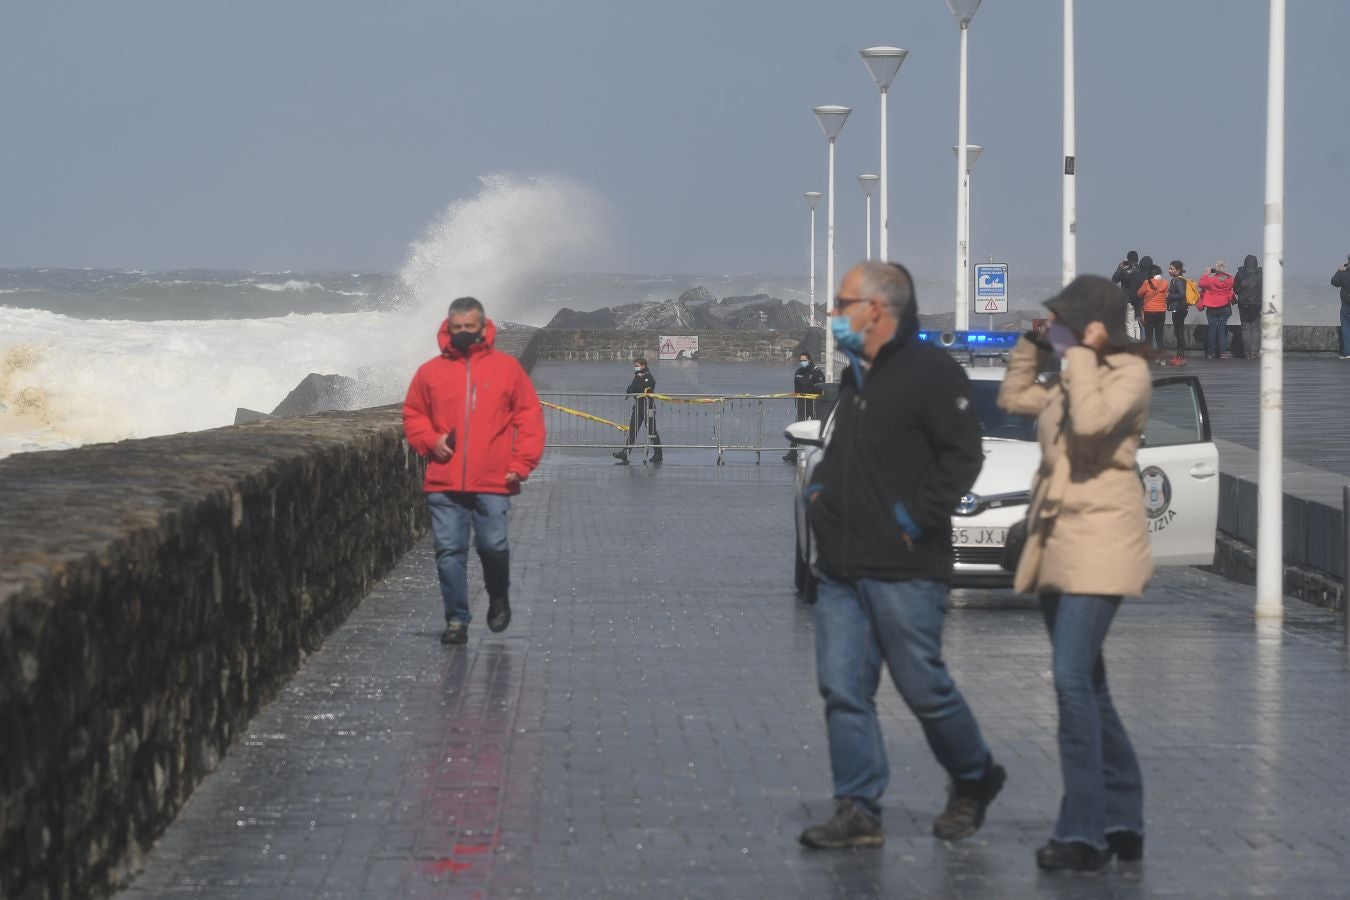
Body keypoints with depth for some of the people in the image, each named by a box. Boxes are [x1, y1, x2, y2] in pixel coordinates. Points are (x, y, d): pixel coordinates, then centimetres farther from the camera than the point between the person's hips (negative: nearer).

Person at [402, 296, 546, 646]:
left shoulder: (507, 368, 6)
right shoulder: (430, 372, 8)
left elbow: (530, 416, 6)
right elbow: (412, 415, 16)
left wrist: (521, 463, -2)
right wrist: (430, 440, -4)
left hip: (493, 484, -1)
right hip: (443, 484, 1)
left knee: (493, 547, -4)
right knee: (449, 551, 0)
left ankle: (499, 599, 25)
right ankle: (456, 620, 8)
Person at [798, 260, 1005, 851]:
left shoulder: (930, 370, -10)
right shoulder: (856, 376, 17)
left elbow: (961, 455, -15)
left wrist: (916, 515, -18)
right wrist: (819, 487, 13)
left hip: (904, 569, -8)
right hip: (840, 568, 8)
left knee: (923, 687, 0)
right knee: (842, 690, 2)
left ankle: (974, 780, 23)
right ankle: (858, 812, 6)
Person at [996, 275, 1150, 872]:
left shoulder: (1130, 373, -9)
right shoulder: (1071, 377, 16)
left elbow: (1091, 421, -25)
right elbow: (1013, 398, 26)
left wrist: (1082, 354, -16)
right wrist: (1033, 343, 15)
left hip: (1100, 538, -9)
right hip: (1055, 537, 9)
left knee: (1073, 680, -17)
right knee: (1086, 688, 11)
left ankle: (1084, 832, -17)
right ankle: (1123, 823, 18)